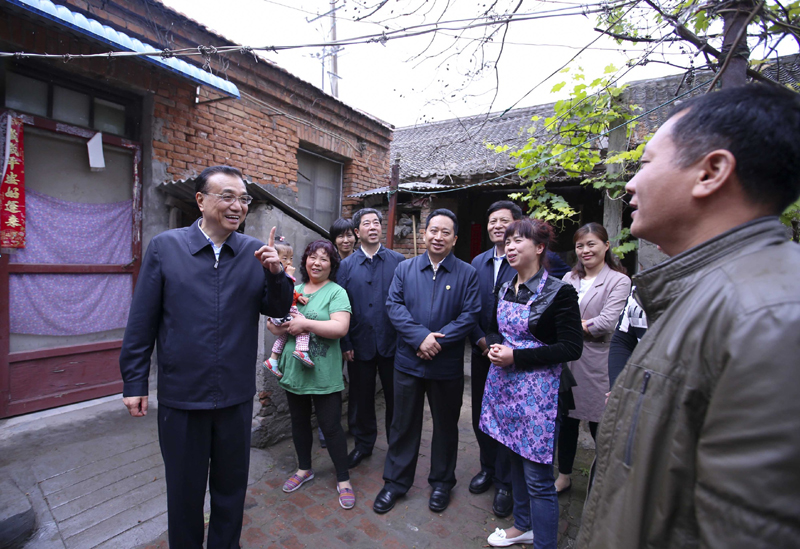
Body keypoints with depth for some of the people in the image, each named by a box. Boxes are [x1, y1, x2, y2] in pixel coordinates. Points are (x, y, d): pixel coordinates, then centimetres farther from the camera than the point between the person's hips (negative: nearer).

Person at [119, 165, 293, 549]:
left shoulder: (255, 252, -3)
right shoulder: (164, 247, -6)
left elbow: (278, 310, -1)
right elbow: (141, 322, -3)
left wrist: (275, 273, -19)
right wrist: (134, 382, -1)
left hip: (236, 395, 2)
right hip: (181, 396, -1)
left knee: (231, 486, 21)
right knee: (184, 489, 20)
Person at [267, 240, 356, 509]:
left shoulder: (336, 292, -8)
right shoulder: (293, 290, 10)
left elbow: (340, 328, -22)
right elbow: (272, 324, 6)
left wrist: (304, 323, -19)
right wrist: (289, 328, -15)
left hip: (323, 373, -5)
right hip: (294, 369, 6)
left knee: (330, 426, 3)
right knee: (299, 421, 19)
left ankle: (343, 480, 21)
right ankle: (304, 469, 41)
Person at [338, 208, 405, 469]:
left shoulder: (398, 260, -2)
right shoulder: (347, 265, 1)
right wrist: (345, 344, -3)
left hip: (392, 343, -1)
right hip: (360, 345, 1)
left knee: (395, 398, 14)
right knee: (362, 398, 16)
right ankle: (364, 444, 38)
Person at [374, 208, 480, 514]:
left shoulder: (467, 274, -2)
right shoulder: (404, 269, 3)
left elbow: (470, 315, -9)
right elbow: (394, 305, -6)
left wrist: (439, 342, -18)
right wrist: (421, 336, -19)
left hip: (448, 365, 0)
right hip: (408, 361, 1)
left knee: (445, 425, 16)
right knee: (403, 423, 14)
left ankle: (441, 482, 39)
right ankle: (396, 481, 34)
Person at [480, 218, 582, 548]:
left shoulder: (559, 292, -13)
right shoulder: (505, 289, 7)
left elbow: (571, 348, -14)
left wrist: (516, 356, -19)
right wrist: (494, 347, -5)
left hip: (537, 391, -6)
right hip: (504, 385, 7)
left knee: (538, 477, 3)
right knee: (515, 461, 22)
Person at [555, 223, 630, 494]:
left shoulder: (618, 280, -5)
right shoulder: (569, 279, 10)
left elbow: (607, 323, -15)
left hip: (596, 362, -4)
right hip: (566, 360, 5)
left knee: (598, 425, 7)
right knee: (566, 421, 15)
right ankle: (564, 476, 34)